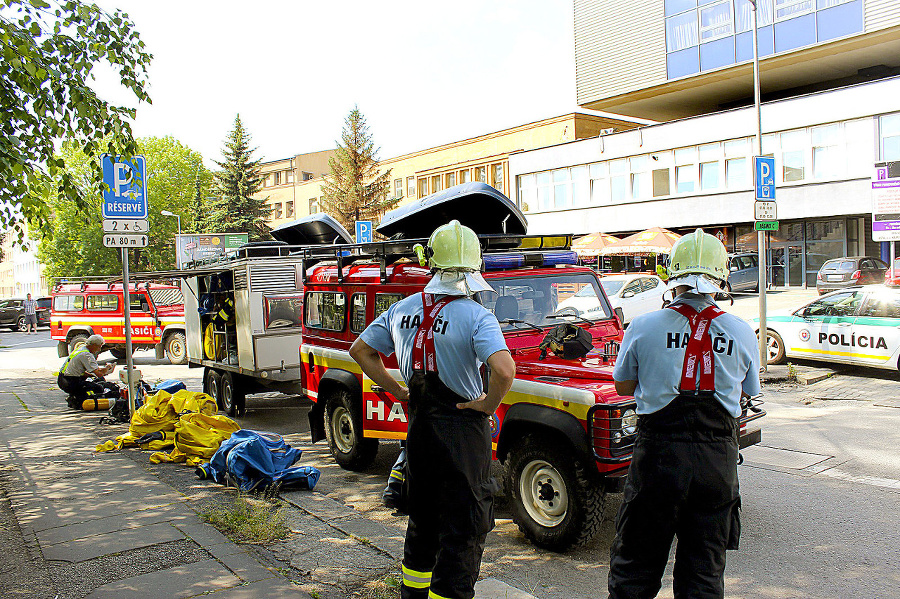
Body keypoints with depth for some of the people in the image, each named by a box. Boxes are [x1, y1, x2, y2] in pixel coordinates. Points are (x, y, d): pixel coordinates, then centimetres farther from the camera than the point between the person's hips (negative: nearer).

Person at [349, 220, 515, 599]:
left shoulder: (402, 310, 1)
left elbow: (360, 350, 10)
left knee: (422, 518, 24)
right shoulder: (475, 316, -17)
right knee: (463, 528, 7)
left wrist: (399, 392, 11)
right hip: (462, 429, -6)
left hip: (418, 426, 6)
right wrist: (488, 405, -14)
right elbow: (504, 370, -32)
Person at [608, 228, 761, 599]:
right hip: (717, 459, 2)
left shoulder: (643, 327, -7)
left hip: (658, 456, -2)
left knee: (633, 568, 12)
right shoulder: (741, 333, -1)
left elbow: (623, 386, 6)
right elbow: (745, 393, 13)